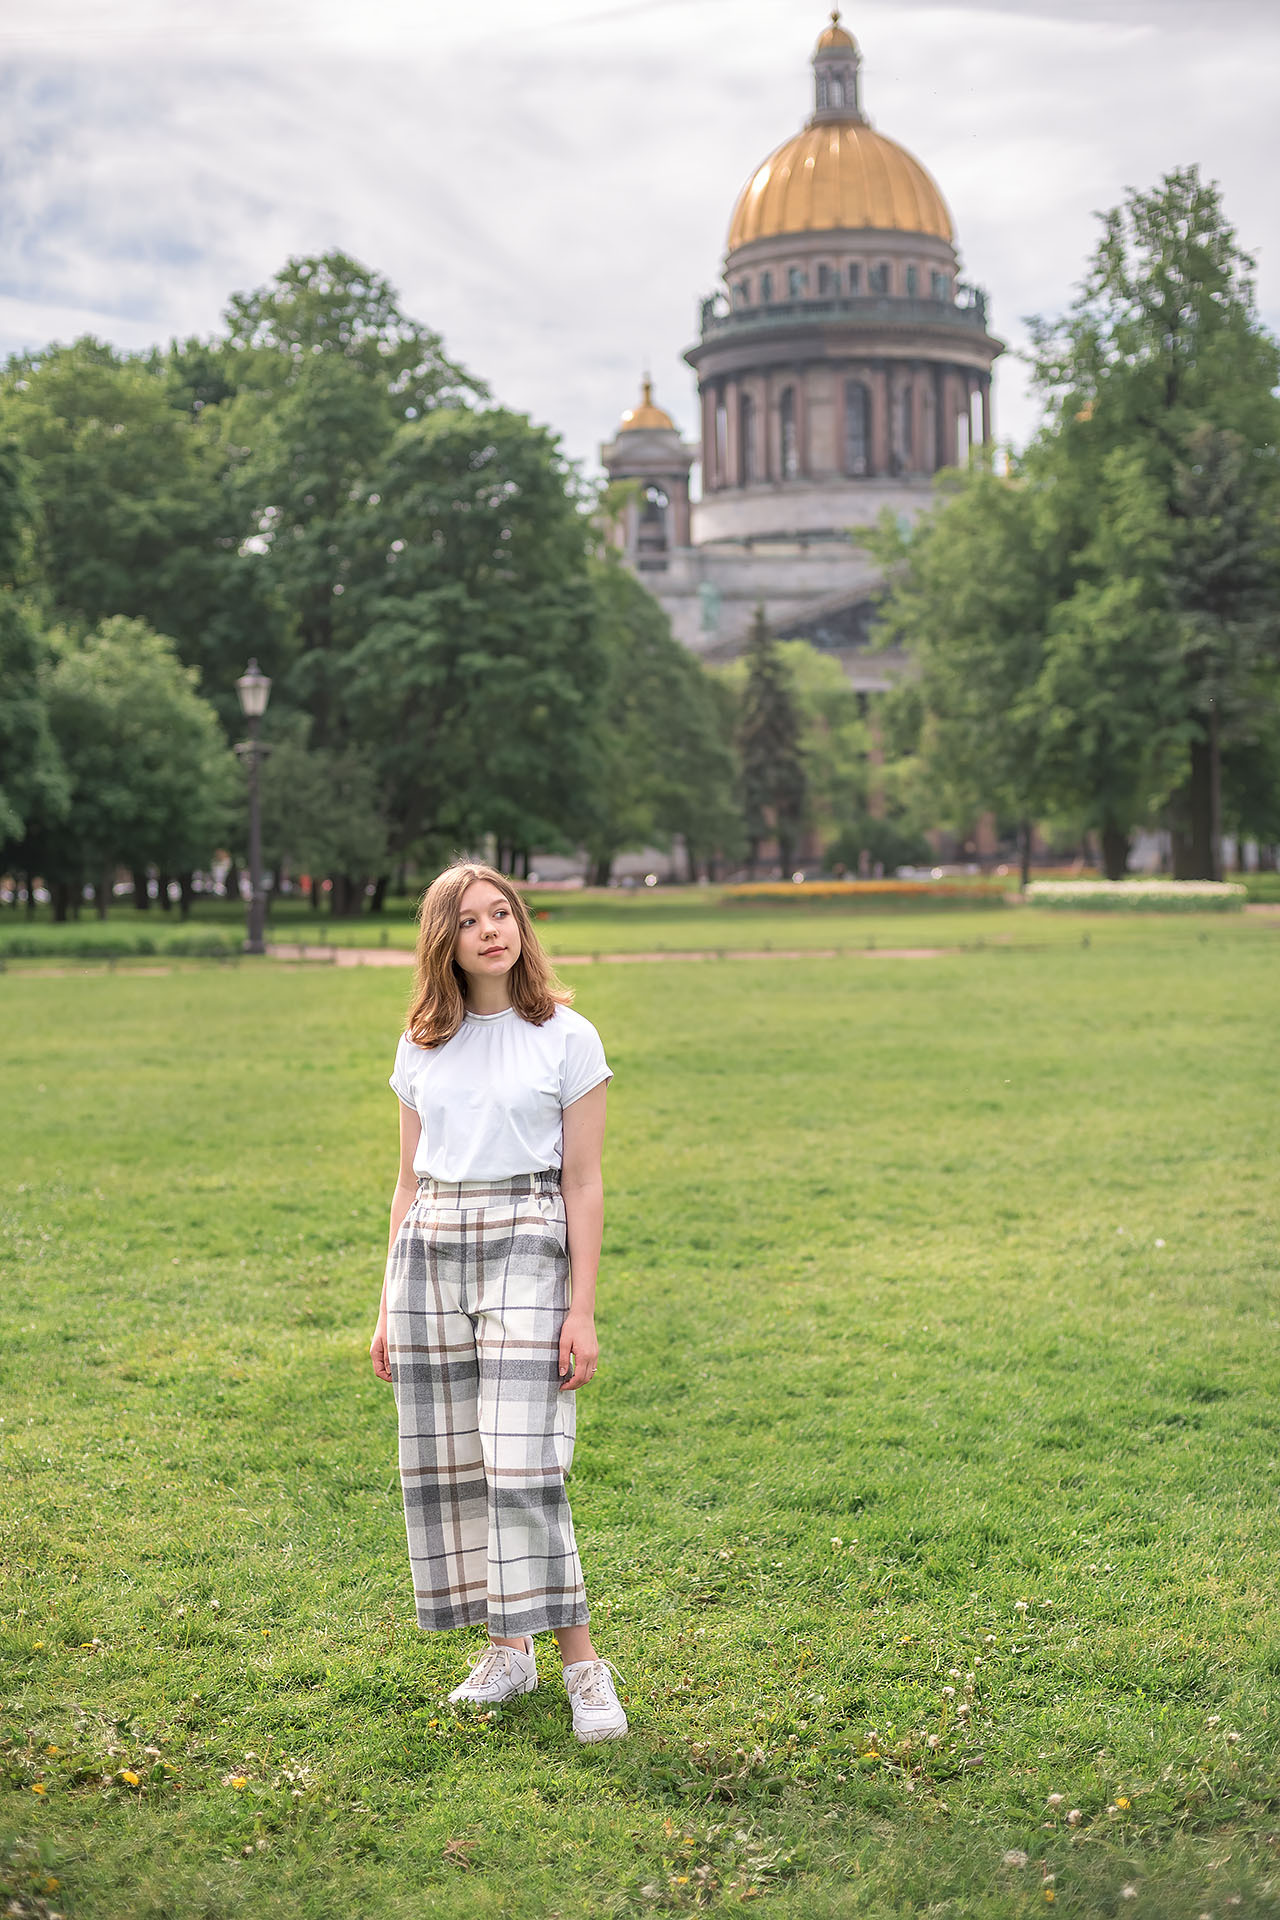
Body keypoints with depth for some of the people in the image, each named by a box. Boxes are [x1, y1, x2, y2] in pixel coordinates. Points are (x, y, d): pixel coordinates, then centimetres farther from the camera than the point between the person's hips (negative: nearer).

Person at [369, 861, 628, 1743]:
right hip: (429, 1251, 5)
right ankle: (508, 1648, 20)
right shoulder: (422, 1046, 10)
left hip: (526, 1248, -4)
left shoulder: (567, 1038, -1)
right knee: (447, 1462, 6)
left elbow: (584, 1183, -2)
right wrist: (390, 1305, 12)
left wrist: (583, 1311, -7)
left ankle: (582, 1663, -2)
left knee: (524, 1465, -11)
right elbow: (409, 1179, 14)